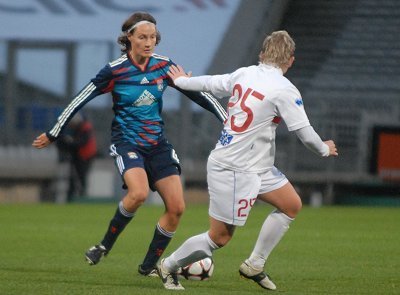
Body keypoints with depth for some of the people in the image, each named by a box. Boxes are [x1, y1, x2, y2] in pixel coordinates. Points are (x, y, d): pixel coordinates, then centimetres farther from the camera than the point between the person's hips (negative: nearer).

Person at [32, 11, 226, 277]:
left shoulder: (164, 66, -1)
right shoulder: (115, 71, -11)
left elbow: (198, 94, 7)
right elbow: (80, 100, -4)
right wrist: (53, 134, 1)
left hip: (157, 143, 5)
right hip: (127, 142, -5)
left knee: (177, 207, -6)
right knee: (139, 193, -32)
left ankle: (149, 266, 10)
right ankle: (105, 245, -10)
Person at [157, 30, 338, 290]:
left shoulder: (244, 74, 3)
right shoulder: (284, 90, -18)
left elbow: (210, 83, 17)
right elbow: (305, 132, -13)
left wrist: (182, 81, 37)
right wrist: (325, 150, 7)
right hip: (233, 170, -9)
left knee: (292, 205, 13)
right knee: (220, 237, 0)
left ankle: (255, 265, 20)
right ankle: (169, 266, 16)